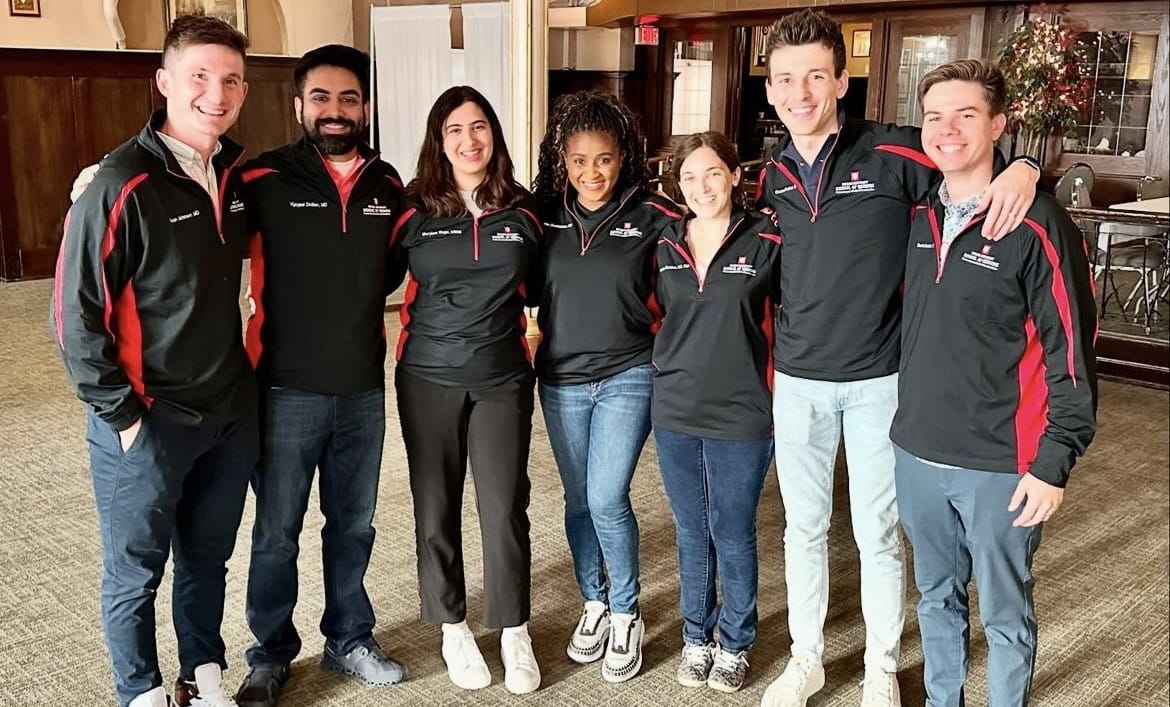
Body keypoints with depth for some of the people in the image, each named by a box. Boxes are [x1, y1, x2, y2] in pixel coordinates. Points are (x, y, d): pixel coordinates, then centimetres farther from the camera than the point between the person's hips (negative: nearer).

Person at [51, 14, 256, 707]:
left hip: (232, 414, 6)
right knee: (136, 573, 12)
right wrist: (120, 411, -14)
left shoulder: (237, 174, 3)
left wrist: (244, 369, 13)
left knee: (209, 557, 20)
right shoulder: (121, 185, -17)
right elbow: (75, 312, -15)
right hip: (148, 421, -5)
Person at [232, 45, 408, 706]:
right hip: (287, 390, -3)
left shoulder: (387, 184, 3)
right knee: (277, 532, 10)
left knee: (354, 524, 17)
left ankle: (350, 639, 36)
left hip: (365, 390, 4)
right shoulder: (264, 179, -10)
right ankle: (271, 654, 30)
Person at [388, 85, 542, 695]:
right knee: (436, 506, 8)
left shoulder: (522, 212, 3)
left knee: (504, 507, 1)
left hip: (502, 377, 0)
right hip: (427, 377, 0)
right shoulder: (414, 211, -2)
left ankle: (514, 633, 20)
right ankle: (452, 627, 27)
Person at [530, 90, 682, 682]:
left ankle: (626, 615, 15)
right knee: (578, 500, 13)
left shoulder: (652, 217, -8)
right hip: (561, 379, 3)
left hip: (628, 377, -3)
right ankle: (594, 603, 33)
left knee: (606, 499, -7)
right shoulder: (544, 215, -1)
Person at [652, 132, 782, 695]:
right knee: (691, 532, 15)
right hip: (674, 412, 4)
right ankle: (696, 637, 32)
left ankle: (735, 643, 27)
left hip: (740, 415, -4)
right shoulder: (666, 244, 4)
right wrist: (672, 365, 9)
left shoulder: (766, 242, -8)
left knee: (732, 535, 8)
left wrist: (762, 374, -3)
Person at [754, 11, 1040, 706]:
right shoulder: (773, 177, 4)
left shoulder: (894, 153, -10)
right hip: (797, 381, 4)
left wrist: (1022, 167, -24)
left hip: (876, 381, -4)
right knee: (804, 528, 15)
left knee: (878, 534, 9)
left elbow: (975, 167, -2)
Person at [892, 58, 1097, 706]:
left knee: (1005, 616, 10)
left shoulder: (1037, 224, -13)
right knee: (937, 600, 20)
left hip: (999, 465, -5)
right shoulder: (920, 219, 5)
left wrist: (1053, 463, -13)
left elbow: (1071, 352, -12)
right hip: (918, 454, 6)